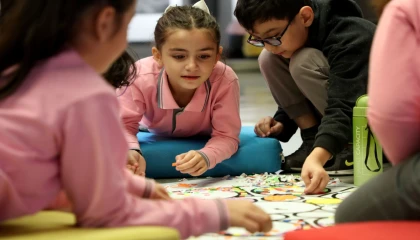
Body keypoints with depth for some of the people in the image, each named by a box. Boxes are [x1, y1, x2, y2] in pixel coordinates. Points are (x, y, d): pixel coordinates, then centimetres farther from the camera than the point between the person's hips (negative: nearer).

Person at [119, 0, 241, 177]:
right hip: (156, 140, 0)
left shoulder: (225, 81, -41)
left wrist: (206, 157, -61)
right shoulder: (141, 78, -39)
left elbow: (226, 136, -37)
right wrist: (131, 152, -54)